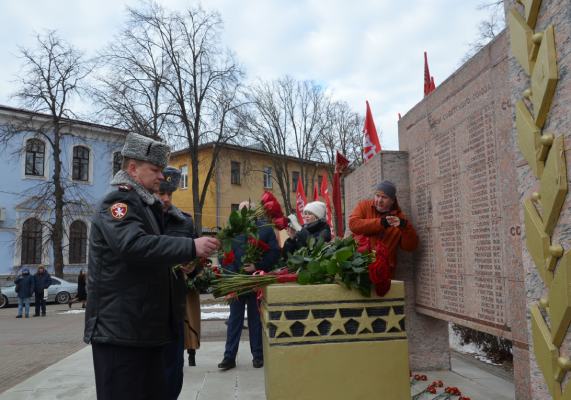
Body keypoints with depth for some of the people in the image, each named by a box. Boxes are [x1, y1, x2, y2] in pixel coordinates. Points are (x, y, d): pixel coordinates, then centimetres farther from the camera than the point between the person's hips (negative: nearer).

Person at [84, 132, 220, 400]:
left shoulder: (144, 205, 19)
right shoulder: (117, 202, -12)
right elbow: (134, 245, -31)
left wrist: (183, 264, 12)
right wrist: (191, 247, -34)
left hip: (144, 326, 10)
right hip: (120, 327, -10)